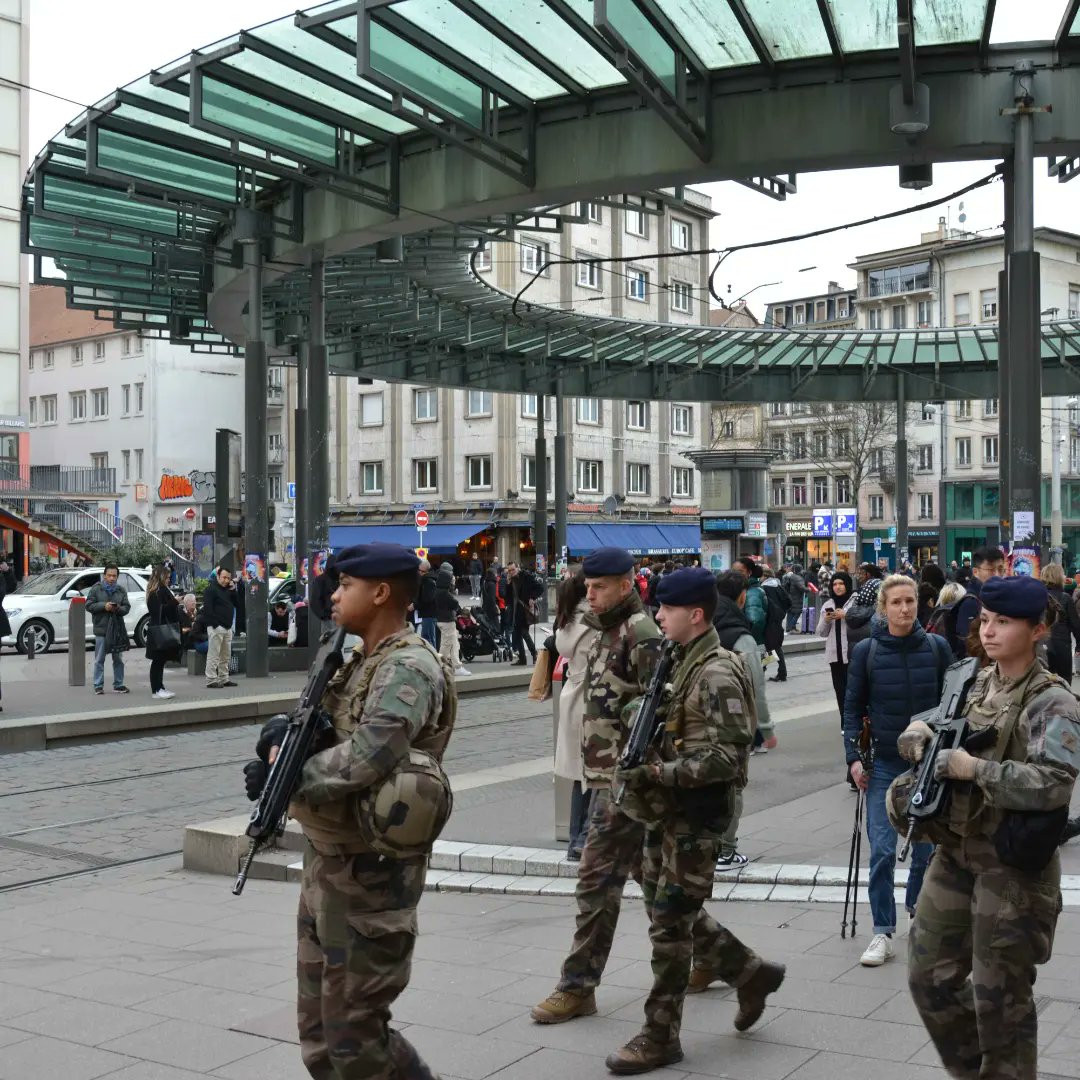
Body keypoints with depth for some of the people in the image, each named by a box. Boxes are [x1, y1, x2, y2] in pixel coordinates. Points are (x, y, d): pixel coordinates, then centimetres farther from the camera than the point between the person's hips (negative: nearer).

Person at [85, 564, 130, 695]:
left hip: (117, 629, 3)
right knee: (99, 660, -1)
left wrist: (118, 609, -15)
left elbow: (127, 607, 6)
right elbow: (89, 605, -4)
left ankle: (118, 685, 16)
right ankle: (98, 686, 4)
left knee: (118, 659, 9)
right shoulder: (96, 589, 0)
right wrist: (103, 606, -15)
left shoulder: (121, 590, 8)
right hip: (101, 629, -3)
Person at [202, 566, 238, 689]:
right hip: (216, 627, -8)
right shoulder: (211, 589, -7)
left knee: (225, 656, 12)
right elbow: (207, 609, -15)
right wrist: (215, 624, -19)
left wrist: (233, 590, 1)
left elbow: (237, 604, 13)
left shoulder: (228, 590, 17)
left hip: (227, 627, 8)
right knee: (213, 655, -8)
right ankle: (211, 680, -7)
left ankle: (224, 678, 19)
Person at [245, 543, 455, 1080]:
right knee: (319, 1034, 16)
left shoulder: (408, 668, -19)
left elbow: (368, 756, -33)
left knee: (353, 1036, 0)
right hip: (325, 865, 10)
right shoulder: (361, 662, 12)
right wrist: (284, 734, -11)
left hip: (371, 875, -9)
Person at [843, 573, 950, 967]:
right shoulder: (865, 652, -4)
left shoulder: (937, 647, -2)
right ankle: (883, 933, 3)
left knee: (928, 846, 11)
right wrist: (853, 756, -5)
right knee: (882, 851, -4)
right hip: (884, 764, -1)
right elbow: (853, 706, 2)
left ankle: (919, 909, 34)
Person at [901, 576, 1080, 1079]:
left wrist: (975, 768, -25)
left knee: (999, 998, 5)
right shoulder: (978, 683, 7)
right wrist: (923, 732, 0)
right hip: (957, 853, 7)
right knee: (929, 974, 15)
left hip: (1013, 865, -7)